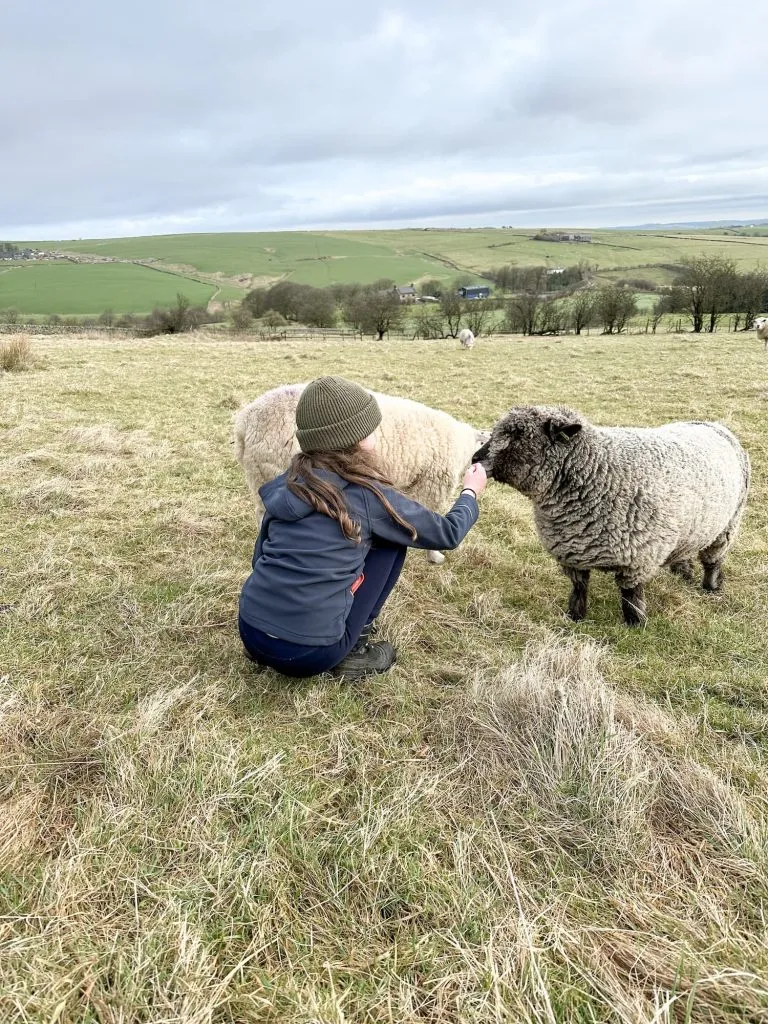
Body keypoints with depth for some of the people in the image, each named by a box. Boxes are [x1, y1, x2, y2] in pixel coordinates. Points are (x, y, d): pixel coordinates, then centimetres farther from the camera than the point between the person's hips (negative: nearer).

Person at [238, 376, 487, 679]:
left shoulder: (287, 484, 7)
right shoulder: (370, 497, -7)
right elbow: (447, 534, 7)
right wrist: (471, 491, 27)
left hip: (251, 634, 5)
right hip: (309, 653, -5)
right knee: (391, 541, 9)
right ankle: (353, 651, 10)